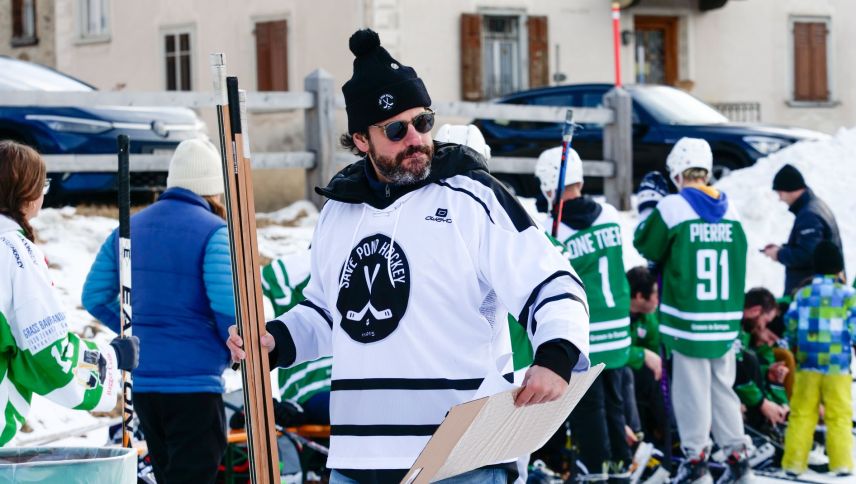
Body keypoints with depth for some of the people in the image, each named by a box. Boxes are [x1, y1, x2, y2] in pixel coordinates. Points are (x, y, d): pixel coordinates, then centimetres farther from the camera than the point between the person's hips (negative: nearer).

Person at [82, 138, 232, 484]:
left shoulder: (130, 228, 10)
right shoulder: (213, 231, -11)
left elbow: (95, 297, 11)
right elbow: (227, 304, -19)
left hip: (142, 381, 7)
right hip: (194, 381, -7)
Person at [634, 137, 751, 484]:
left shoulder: (672, 206, -10)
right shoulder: (730, 211, 4)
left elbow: (645, 244, 3)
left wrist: (648, 206, 15)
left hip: (688, 318, -4)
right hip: (726, 319, 5)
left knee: (692, 389, 3)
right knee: (723, 386, 13)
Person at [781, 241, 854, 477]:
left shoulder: (802, 295, 3)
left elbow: (790, 326, 8)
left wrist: (796, 350, 24)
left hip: (807, 366, 2)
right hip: (837, 367, -2)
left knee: (801, 414, 7)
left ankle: (794, 461, 5)